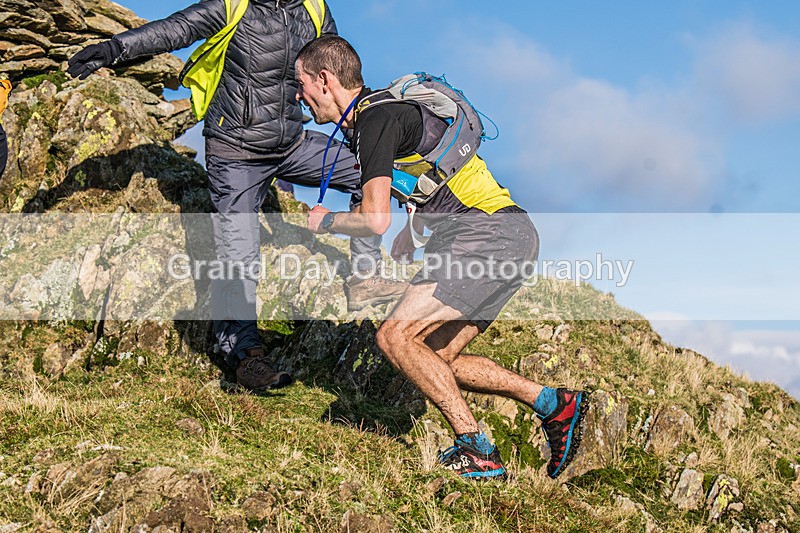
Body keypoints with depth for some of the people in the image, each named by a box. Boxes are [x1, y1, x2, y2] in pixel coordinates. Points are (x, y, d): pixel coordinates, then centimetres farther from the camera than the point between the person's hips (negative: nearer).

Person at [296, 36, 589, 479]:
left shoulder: (377, 119, -11)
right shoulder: (385, 110, 20)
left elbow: (375, 220, -19)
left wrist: (326, 221, 2)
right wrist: (395, 259, 23)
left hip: (490, 236, -10)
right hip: (510, 238, 10)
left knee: (395, 336, -15)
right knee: (435, 360, 10)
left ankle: (477, 452, -12)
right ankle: (556, 404, 11)